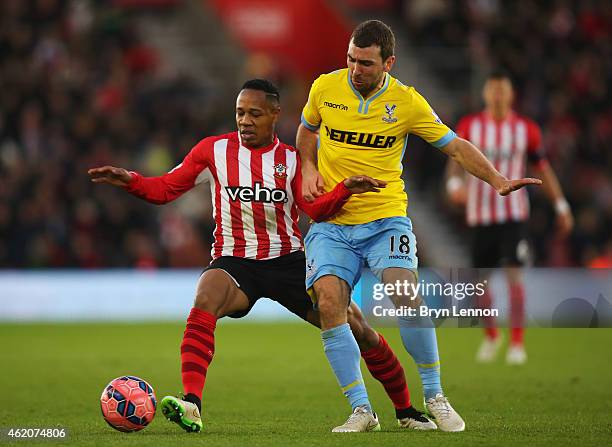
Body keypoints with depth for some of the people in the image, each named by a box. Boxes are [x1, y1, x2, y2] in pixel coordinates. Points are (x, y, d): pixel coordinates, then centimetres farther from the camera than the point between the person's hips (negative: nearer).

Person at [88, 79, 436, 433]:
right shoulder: (215, 150, 2)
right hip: (234, 261, -1)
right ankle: (191, 406, -45)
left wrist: (345, 189, -29)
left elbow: (316, 209, -10)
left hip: (288, 260, 2)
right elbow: (164, 189, 4)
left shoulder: (292, 159, 3)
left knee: (357, 329, -1)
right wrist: (129, 180, -15)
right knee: (205, 302, -36)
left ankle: (407, 410, 21)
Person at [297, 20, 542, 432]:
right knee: (329, 302, -20)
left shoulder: (408, 102, -4)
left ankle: (434, 395, -6)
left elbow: (456, 146, 3)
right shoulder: (325, 88, 1)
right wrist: (309, 170, 5)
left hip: (386, 219, -1)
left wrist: (498, 181, -8)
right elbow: (307, 130, 22)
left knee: (406, 295, -24)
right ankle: (361, 409, -14)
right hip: (332, 224, 2)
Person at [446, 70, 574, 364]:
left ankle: (517, 343, -8)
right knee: (479, 282, 6)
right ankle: (491, 337, 29)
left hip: (513, 214, -1)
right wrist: (455, 184, -22)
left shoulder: (526, 129, 2)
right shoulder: (469, 127, 1)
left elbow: (542, 168, 11)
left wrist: (561, 206, 13)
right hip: (480, 216, 1)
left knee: (513, 275, -14)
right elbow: (456, 162, 0)